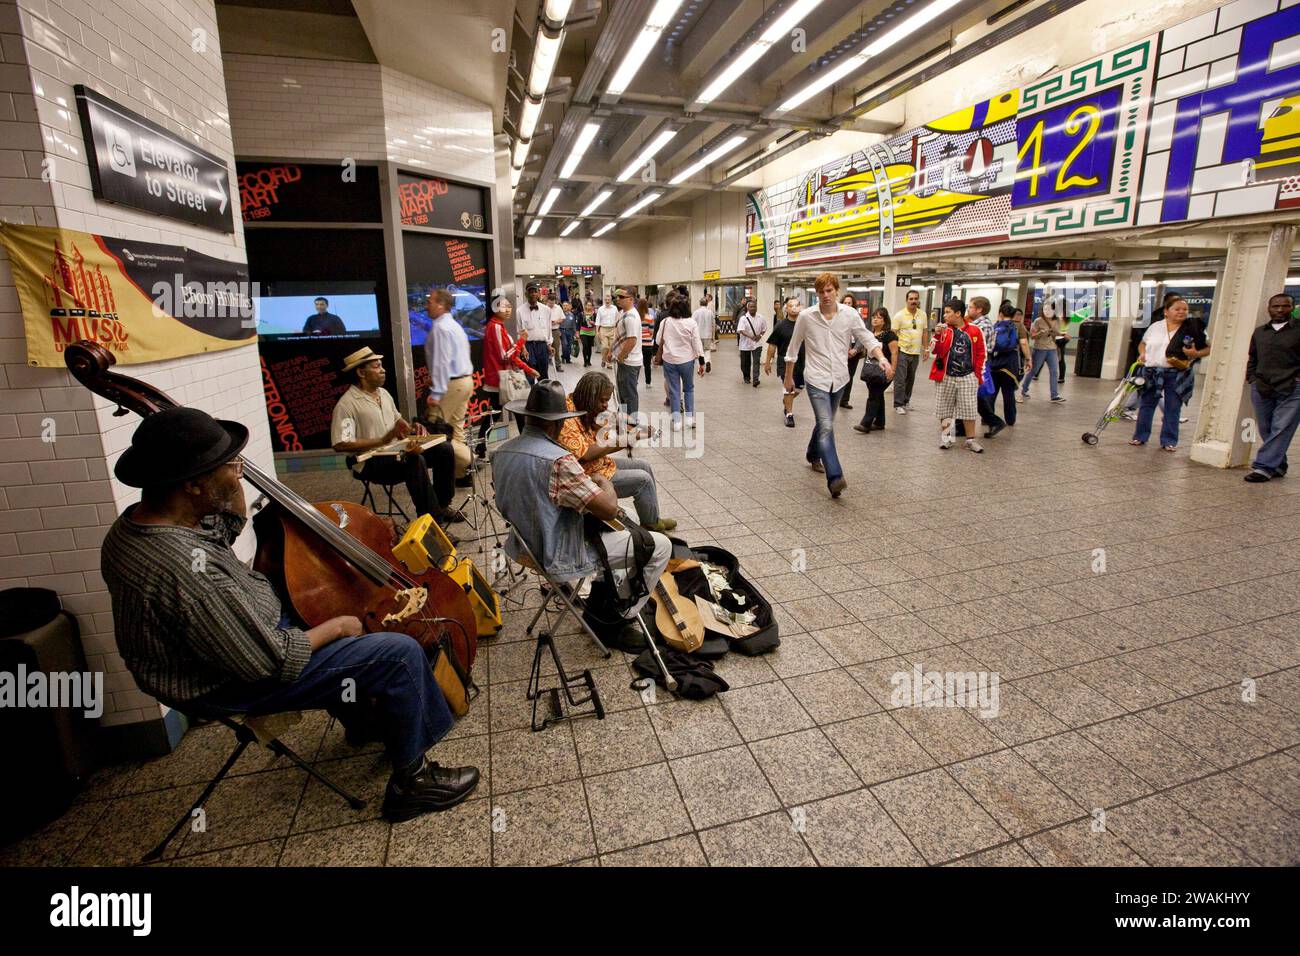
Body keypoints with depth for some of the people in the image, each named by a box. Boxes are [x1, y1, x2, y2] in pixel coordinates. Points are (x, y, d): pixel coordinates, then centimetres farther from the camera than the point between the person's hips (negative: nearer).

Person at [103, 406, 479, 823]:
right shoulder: (187, 569, -37)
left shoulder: (135, 520, -7)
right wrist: (335, 626, -14)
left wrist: (230, 475, -5)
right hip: (233, 686, -10)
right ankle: (410, 781, 7)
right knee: (401, 653, -14)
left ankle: (362, 717, 39)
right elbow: (271, 660, -30)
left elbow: (232, 525, 12)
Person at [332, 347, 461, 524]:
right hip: (371, 462, -8)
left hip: (396, 450, 8)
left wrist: (412, 428, 2)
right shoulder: (346, 404, -15)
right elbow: (340, 445, -21)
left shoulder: (384, 393, 11)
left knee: (444, 449, -6)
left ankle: (441, 505, 4)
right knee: (415, 461, -34)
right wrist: (383, 441, -25)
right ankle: (432, 521, -26)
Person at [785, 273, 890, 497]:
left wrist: (882, 358, -22)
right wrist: (788, 377, 11)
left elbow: (867, 339, -3)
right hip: (816, 379, -4)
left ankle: (813, 456, 47)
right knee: (826, 427, -17)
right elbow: (793, 349, 5)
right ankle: (835, 478, -22)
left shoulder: (850, 315, -2)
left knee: (824, 423, 20)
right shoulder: (806, 316, -6)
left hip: (839, 379, 4)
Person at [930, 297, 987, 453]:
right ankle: (945, 437, 22)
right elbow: (937, 352, -8)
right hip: (946, 376, 1)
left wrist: (978, 375, 2)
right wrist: (938, 335, -21)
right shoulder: (944, 329, -1)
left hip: (967, 376, -1)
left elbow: (980, 354, 4)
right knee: (945, 409, 8)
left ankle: (970, 439, 15)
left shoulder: (974, 330, -2)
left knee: (969, 409, 4)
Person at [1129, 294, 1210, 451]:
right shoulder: (1155, 326, 7)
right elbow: (1143, 343, 19)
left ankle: (1169, 441, 12)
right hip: (1152, 372, 2)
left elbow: (1209, 348, 2)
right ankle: (1140, 436, 17)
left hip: (1177, 375, -2)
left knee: (1172, 409, 3)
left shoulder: (1194, 329, 0)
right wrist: (1142, 353, 0)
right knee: (1146, 405, 7)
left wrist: (1196, 354, -17)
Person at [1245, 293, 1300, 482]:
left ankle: (1263, 467, -9)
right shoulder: (1259, 332, 14)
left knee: (1281, 429, -8)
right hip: (1262, 390, 4)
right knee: (1266, 431, 8)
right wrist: (1252, 378, 10)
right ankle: (1277, 466, 20)